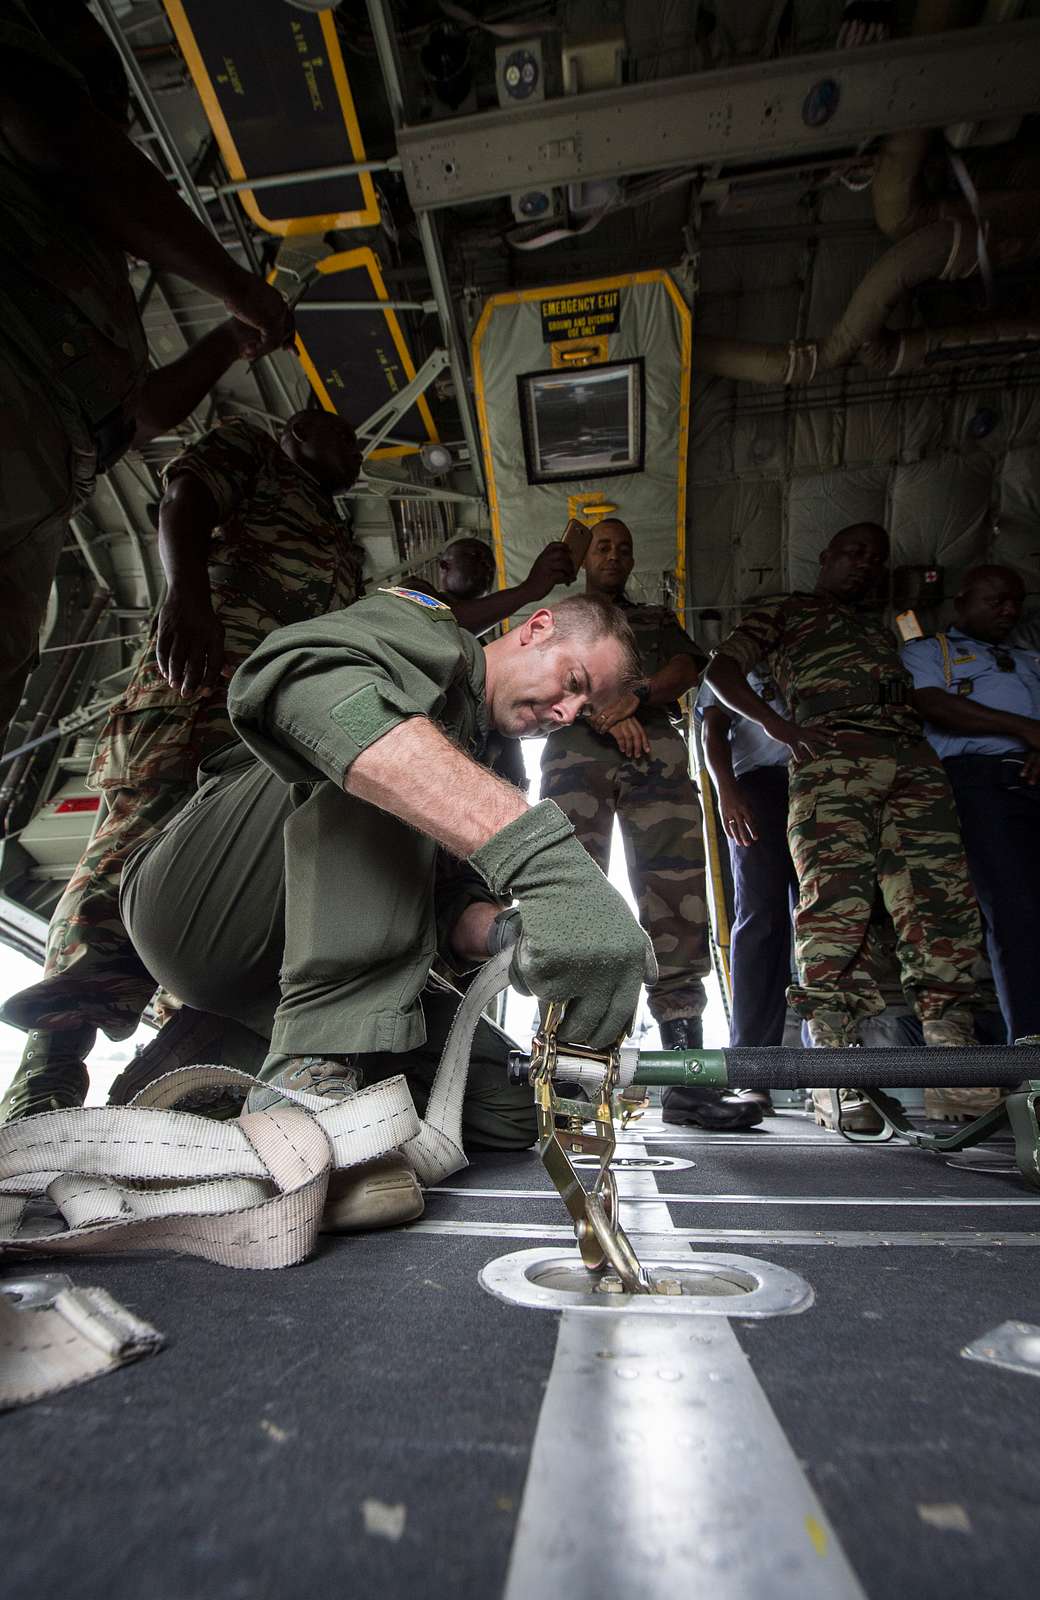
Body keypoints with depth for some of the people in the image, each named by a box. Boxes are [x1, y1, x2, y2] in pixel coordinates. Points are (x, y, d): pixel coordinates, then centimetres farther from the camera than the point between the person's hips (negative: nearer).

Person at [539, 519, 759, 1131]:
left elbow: (689, 668, 13)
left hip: (657, 745, 2)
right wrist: (603, 708, -10)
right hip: (577, 746, -1)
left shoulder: (659, 618, 33)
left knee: (679, 908, -11)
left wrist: (636, 695, -9)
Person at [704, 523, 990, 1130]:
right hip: (832, 751, -5)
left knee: (943, 898, -10)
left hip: (913, 755, 5)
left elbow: (927, 691, 36)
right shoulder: (784, 613, 24)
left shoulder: (885, 628, 38)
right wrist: (780, 725, -5)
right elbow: (722, 670, 9)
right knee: (837, 898, -17)